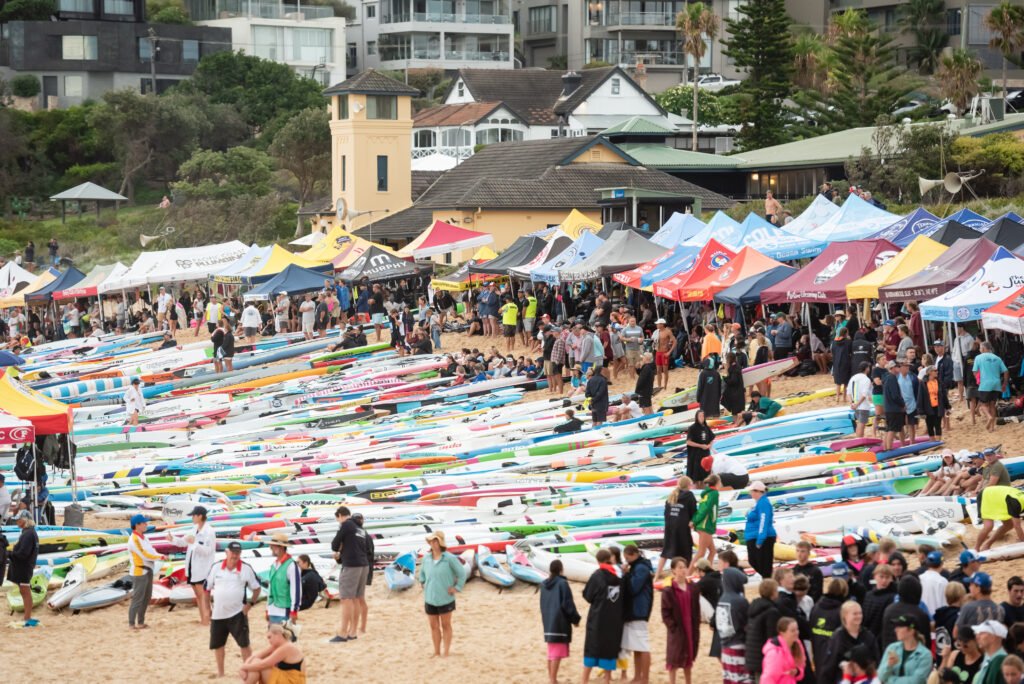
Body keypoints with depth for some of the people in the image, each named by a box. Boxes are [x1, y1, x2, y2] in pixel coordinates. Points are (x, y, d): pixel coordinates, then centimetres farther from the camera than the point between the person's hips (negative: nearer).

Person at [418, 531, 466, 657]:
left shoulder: (449, 558, -13)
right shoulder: (426, 558, 1)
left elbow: (461, 573, -6)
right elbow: (422, 573, 20)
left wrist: (457, 588, -7)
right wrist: (424, 584, 9)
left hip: (445, 598, -4)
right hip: (430, 599, 4)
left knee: (445, 625, 8)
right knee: (434, 626, 10)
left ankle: (446, 652, 16)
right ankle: (436, 651, 20)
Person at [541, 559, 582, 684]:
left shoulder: (544, 585, 9)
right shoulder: (562, 583, -12)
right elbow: (568, 604, -13)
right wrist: (575, 618, -1)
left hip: (548, 622, 7)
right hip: (560, 623, -7)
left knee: (551, 652, 17)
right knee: (557, 653, -5)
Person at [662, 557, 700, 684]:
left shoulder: (693, 589, 5)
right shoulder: (668, 590, -10)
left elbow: (696, 611, 8)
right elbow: (665, 612, -10)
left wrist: (696, 628, 1)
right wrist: (672, 626, -16)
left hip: (690, 629, 5)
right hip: (676, 630, -5)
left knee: (688, 659, 15)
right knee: (674, 659, 0)